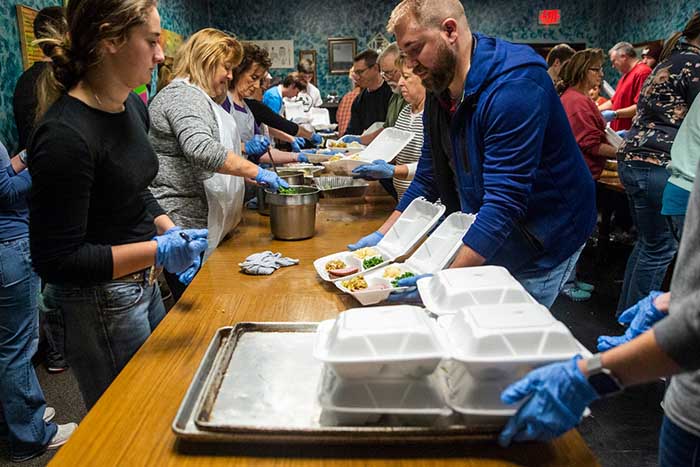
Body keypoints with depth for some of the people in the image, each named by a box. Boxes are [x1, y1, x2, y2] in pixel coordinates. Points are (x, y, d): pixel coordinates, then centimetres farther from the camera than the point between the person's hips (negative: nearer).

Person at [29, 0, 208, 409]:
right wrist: (158, 251, -27)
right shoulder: (65, 135, -26)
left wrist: (169, 230, -1)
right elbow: (56, 260, -22)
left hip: (143, 283, 8)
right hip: (101, 305, -8)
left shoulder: (134, 107, 1)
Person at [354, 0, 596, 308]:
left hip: (540, 247, -7)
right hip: (484, 240, 8)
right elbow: (427, 179, 7)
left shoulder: (514, 86, -27)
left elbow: (504, 201, -34)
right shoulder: (439, 92, 1)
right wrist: (383, 236, 0)